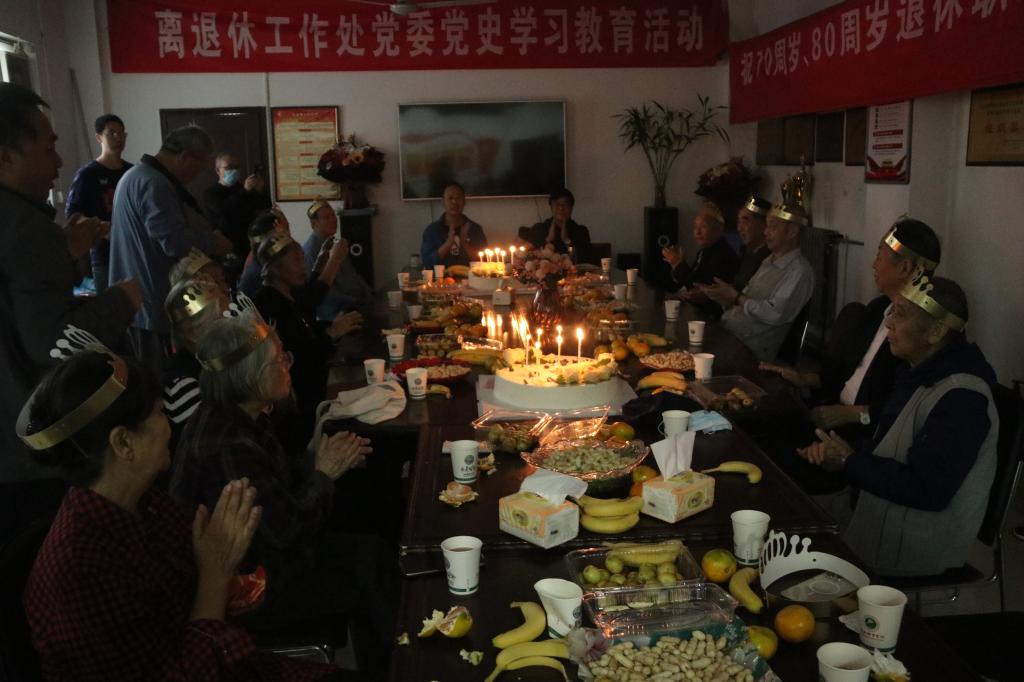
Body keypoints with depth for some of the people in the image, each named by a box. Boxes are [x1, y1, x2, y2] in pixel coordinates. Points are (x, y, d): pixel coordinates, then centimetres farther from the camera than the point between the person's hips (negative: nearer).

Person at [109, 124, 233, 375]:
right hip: (150, 301, -10)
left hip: (135, 298, 10)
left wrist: (207, 235, 13)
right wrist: (216, 242, -9)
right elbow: (175, 242, -25)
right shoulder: (154, 183, -18)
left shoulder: (135, 176, 16)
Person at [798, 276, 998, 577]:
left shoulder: (961, 400, -26)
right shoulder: (921, 372, 5)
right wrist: (840, 451, -5)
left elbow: (928, 490, -28)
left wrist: (850, 462, -19)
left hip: (917, 545, -9)